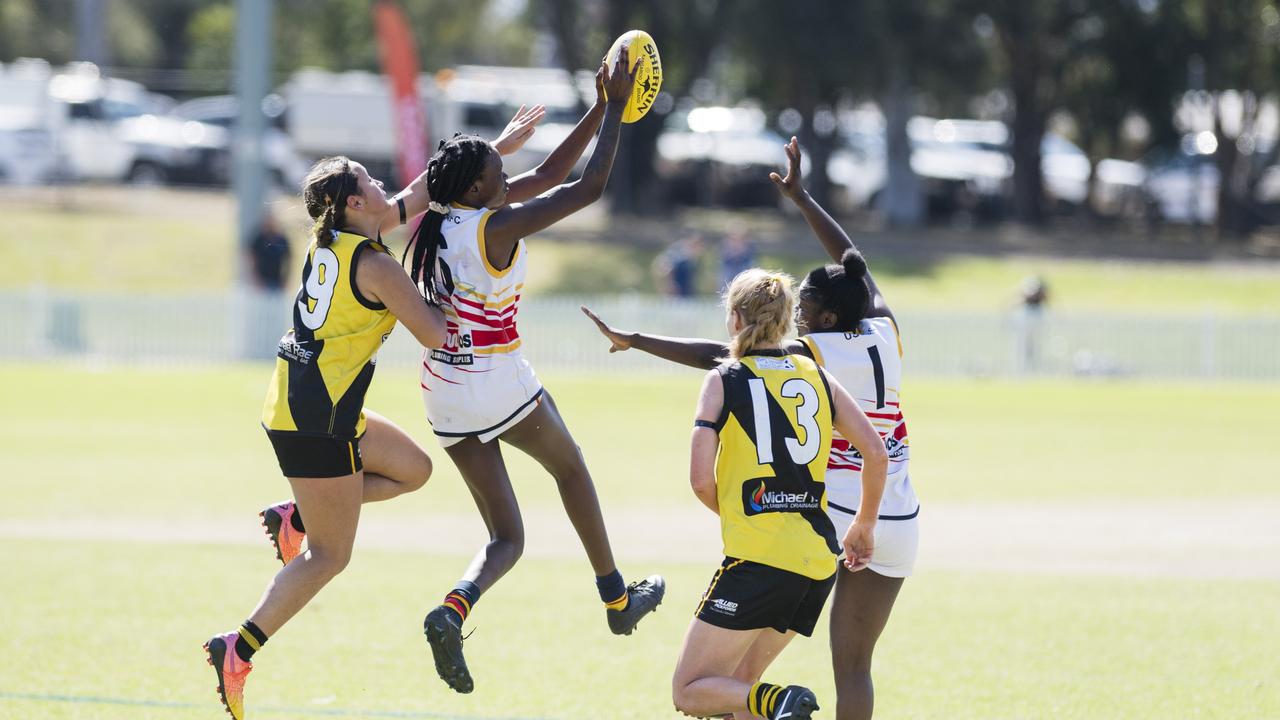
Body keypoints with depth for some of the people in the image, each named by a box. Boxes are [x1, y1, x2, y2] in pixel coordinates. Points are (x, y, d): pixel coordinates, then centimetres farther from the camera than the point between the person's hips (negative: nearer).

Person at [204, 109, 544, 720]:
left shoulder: (331, 241, 9)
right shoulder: (376, 266, -16)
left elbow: (427, 190, 16)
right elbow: (436, 336, -15)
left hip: (292, 405, 9)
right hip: (318, 421, -9)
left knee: (413, 469, 22)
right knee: (329, 556, -4)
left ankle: (295, 517, 14)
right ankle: (239, 651, -12)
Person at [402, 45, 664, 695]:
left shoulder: (446, 218, 6)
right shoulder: (497, 227, -17)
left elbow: (548, 175, 15)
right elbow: (588, 187, -14)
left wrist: (597, 112, 13)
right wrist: (615, 110, -5)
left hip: (445, 392, 7)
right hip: (499, 383, -7)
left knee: (506, 538, 9)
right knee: (569, 467, 24)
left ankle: (452, 611, -20)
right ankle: (617, 601, 36)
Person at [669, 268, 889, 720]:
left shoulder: (724, 380, 1)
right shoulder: (817, 376, 13)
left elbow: (701, 479, -6)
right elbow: (876, 454, 7)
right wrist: (865, 526, 21)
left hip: (758, 559, -6)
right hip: (818, 560, 6)